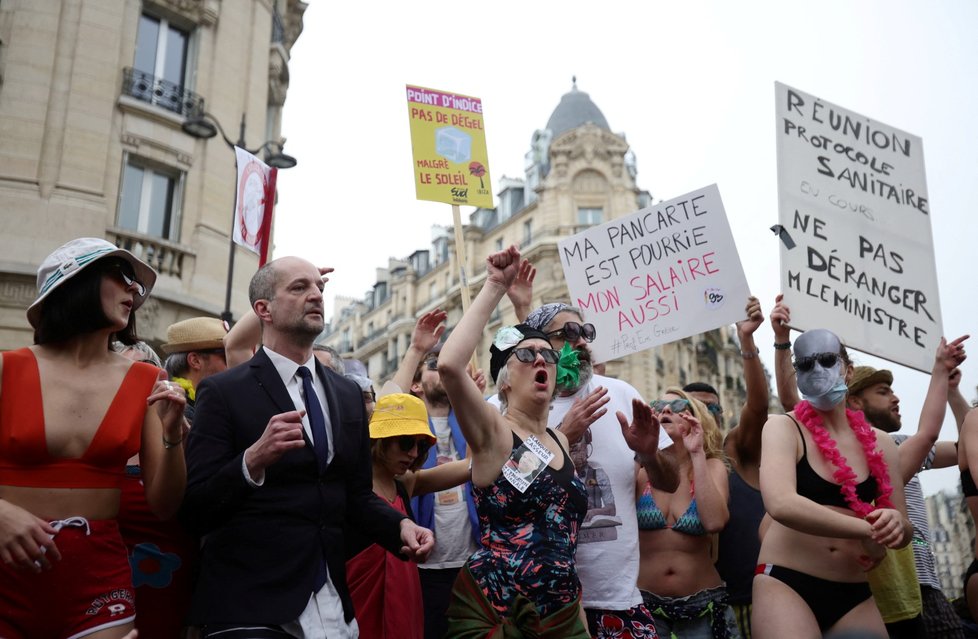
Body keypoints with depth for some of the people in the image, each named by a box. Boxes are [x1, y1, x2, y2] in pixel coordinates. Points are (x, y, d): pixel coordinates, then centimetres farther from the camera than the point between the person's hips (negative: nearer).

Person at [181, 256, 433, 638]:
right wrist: (253, 460, -28)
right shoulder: (223, 392, -7)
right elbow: (195, 509, -12)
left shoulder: (349, 395, 8)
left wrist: (400, 525, -5)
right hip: (249, 605, -5)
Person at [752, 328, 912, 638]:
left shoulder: (880, 445, 7)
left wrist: (896, 525, -12)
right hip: (786, 584, -4)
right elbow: (781, 505, -23)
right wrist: (867, 529, -18)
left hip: (854, 594, 4)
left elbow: (904, 534, 12)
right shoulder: (783, 427, -5)